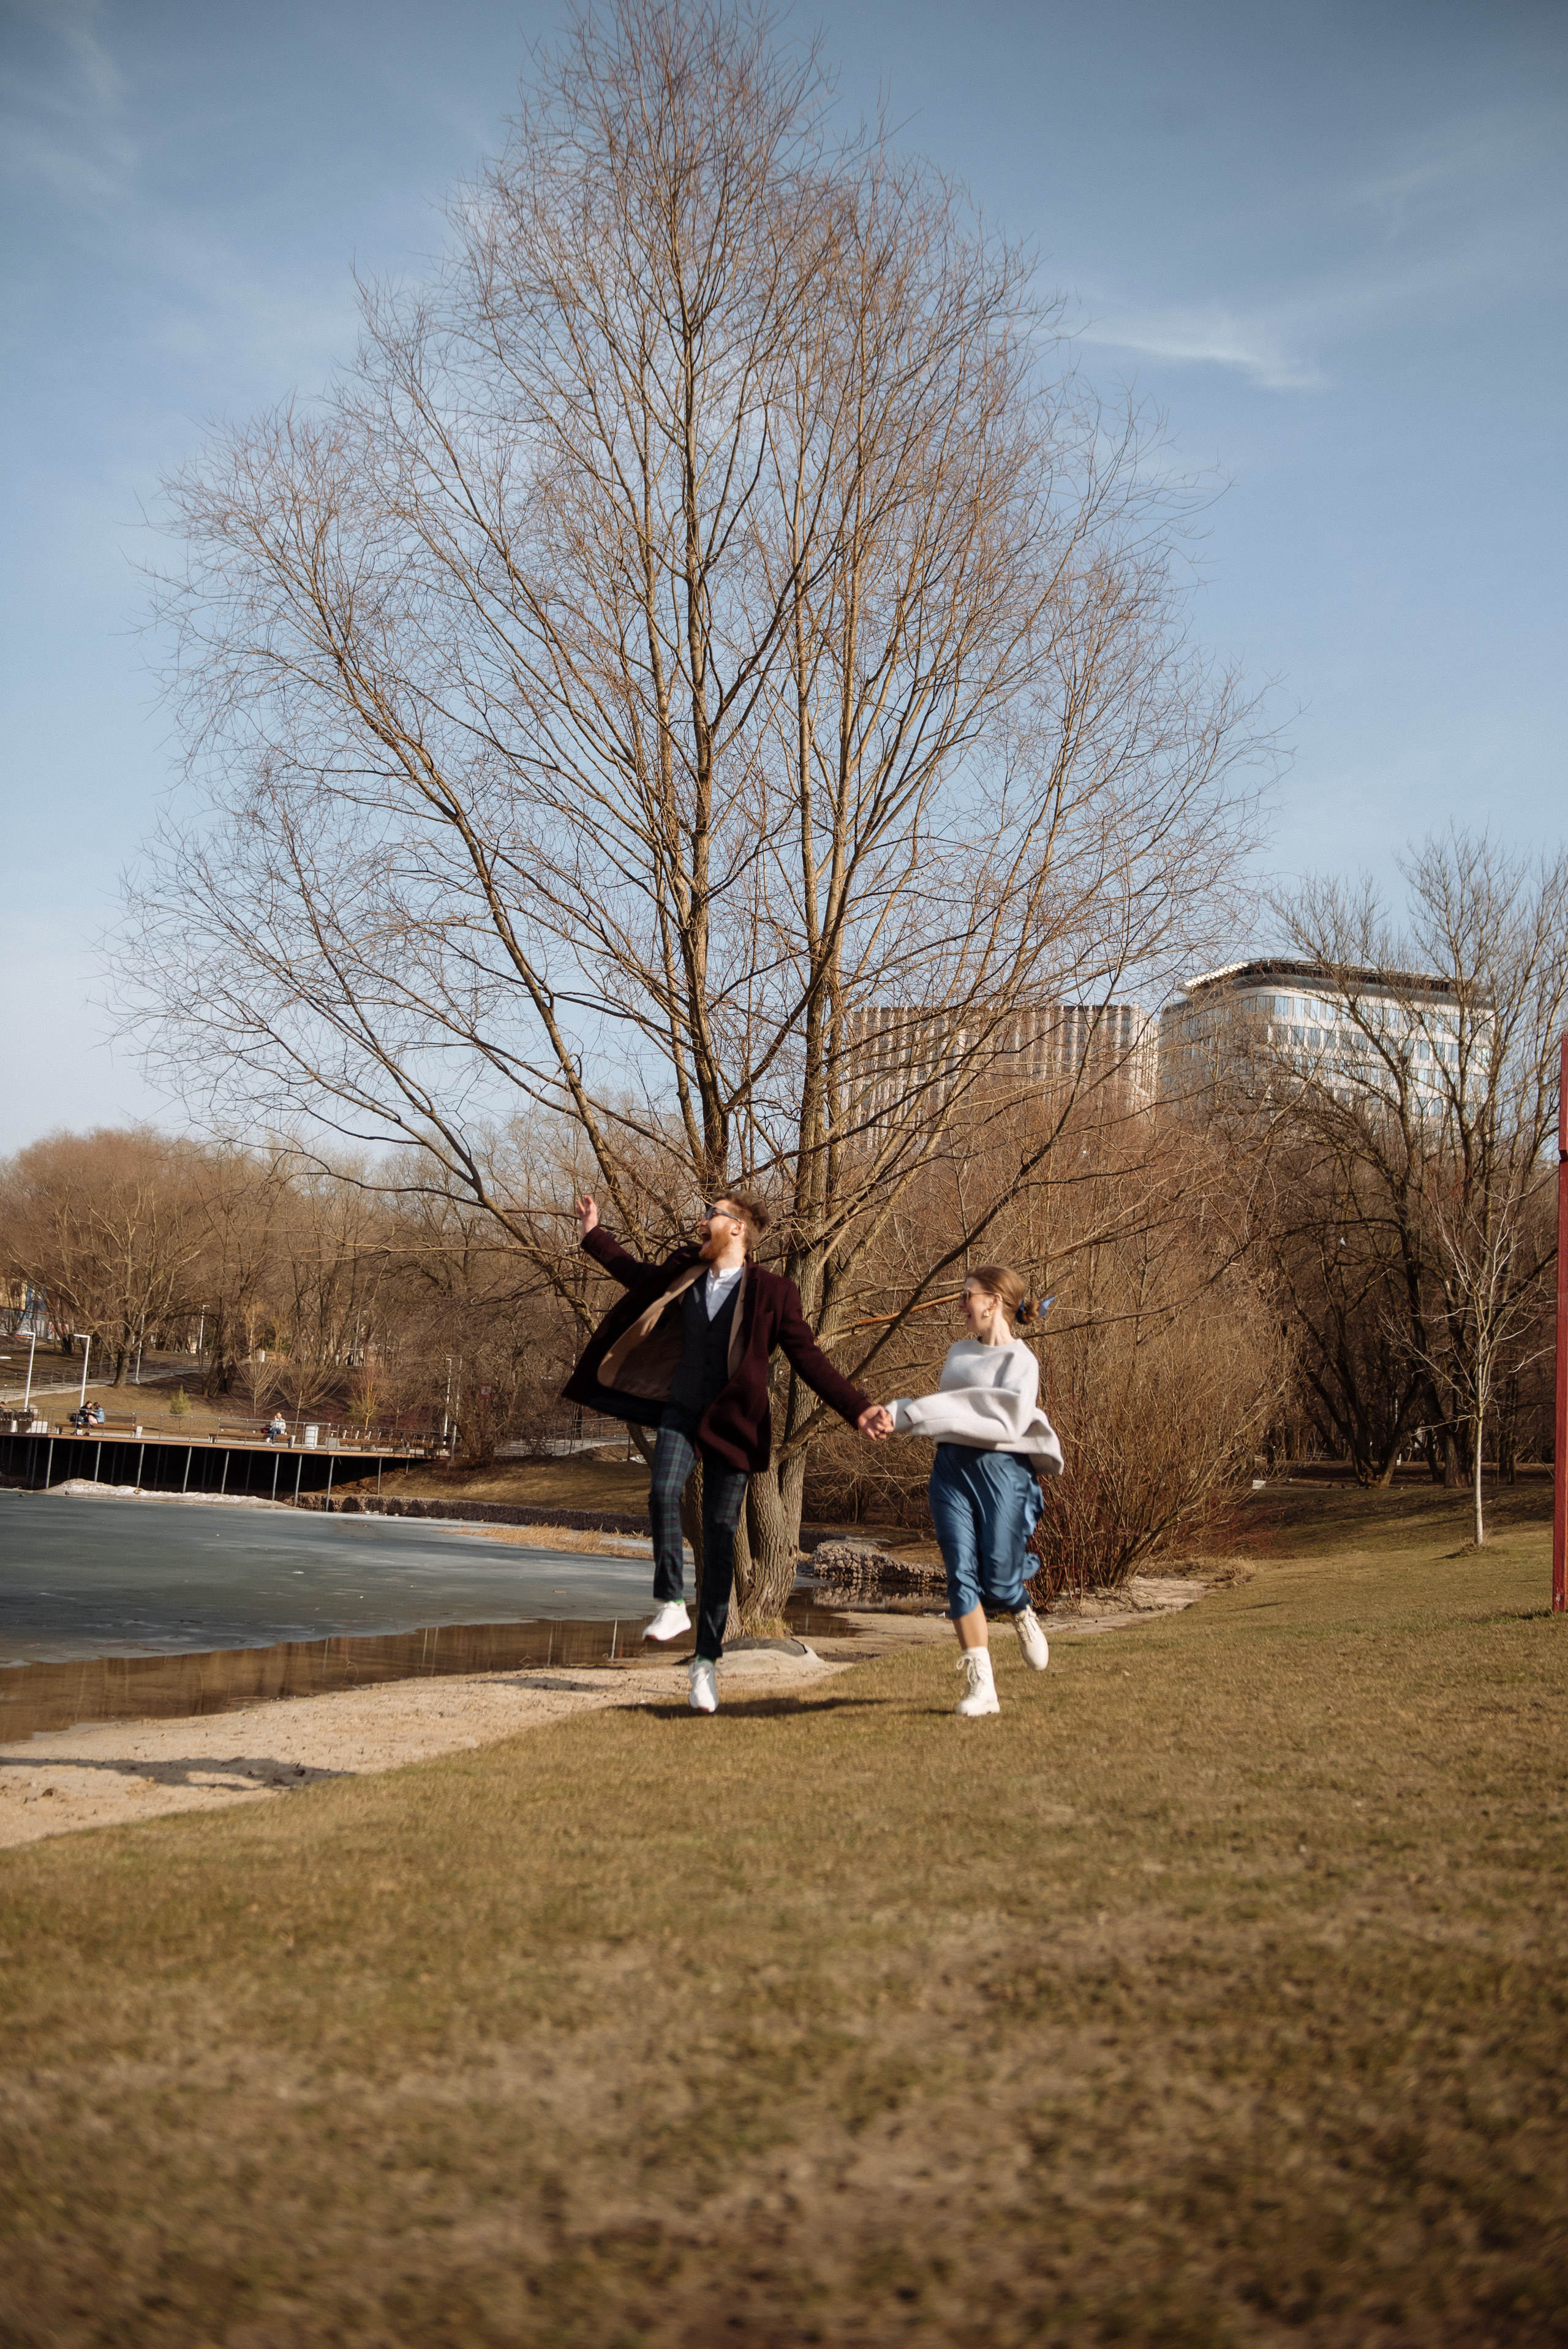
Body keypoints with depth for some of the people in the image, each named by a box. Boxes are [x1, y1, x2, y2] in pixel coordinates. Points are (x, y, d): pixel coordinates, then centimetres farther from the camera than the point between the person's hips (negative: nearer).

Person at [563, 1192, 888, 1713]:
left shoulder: (772, 1292, -7)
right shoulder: (685, 1274, 7)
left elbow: (808, 1359, -6)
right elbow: (640, 1277, 28)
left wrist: (858, 1409, -15)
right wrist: (594, 1236, 33)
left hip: (732, 1424, -3)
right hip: (682, 1410, 3)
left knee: (720, 1538, -1)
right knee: (663, 1492, -26)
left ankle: (706, 1660, 8)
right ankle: (671, 1606, -11)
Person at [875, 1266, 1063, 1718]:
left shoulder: (1020, 1361, -5)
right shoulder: (958, 1353, 16)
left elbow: (1007, 1423, -17)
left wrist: (924, 1412, -20)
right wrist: (896, 1412, 3)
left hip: (1000, 1472, -5)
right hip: (951, 1471, 5)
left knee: (998, 1583, -2)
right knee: (961, 1575, -8)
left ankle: (1022, 1615, 36)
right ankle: (980, 1685, -8)